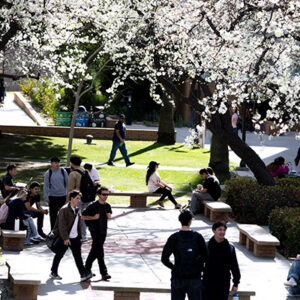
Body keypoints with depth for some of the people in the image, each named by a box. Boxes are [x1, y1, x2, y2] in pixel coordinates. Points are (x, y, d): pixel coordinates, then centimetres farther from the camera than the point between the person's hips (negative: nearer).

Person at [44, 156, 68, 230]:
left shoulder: (63, 171, 0)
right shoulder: (48, 173, -2)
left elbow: (67, 183, 7)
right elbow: (46, 186, 2)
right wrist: (46, 197, -2)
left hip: (62, 196, 1)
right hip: (52, 197, -1)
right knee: (53, 215, 1)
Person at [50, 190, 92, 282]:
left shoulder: (77, 210, 9)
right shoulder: (64, 209, -16)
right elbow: (62, 225, -20)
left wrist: (79, 235, 15)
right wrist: (65, 238, -24)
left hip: (75, 237, 6)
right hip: (65, 237, -6)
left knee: (78, 255, 0)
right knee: (59, 255, 8)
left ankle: (83, 274, -6)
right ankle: (53, 272, 23)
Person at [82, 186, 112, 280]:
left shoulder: (107, 206, 4)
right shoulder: (93, 206, -13)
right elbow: (83, 216, -7)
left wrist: (109, 216, -1)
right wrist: (93, 217, -20)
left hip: (103, 231, 7)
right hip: (95, 231, -7)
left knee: (95, 250, 16)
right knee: (99, 251, -11)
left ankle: (87, 268, 31)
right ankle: (104, 273, -14)